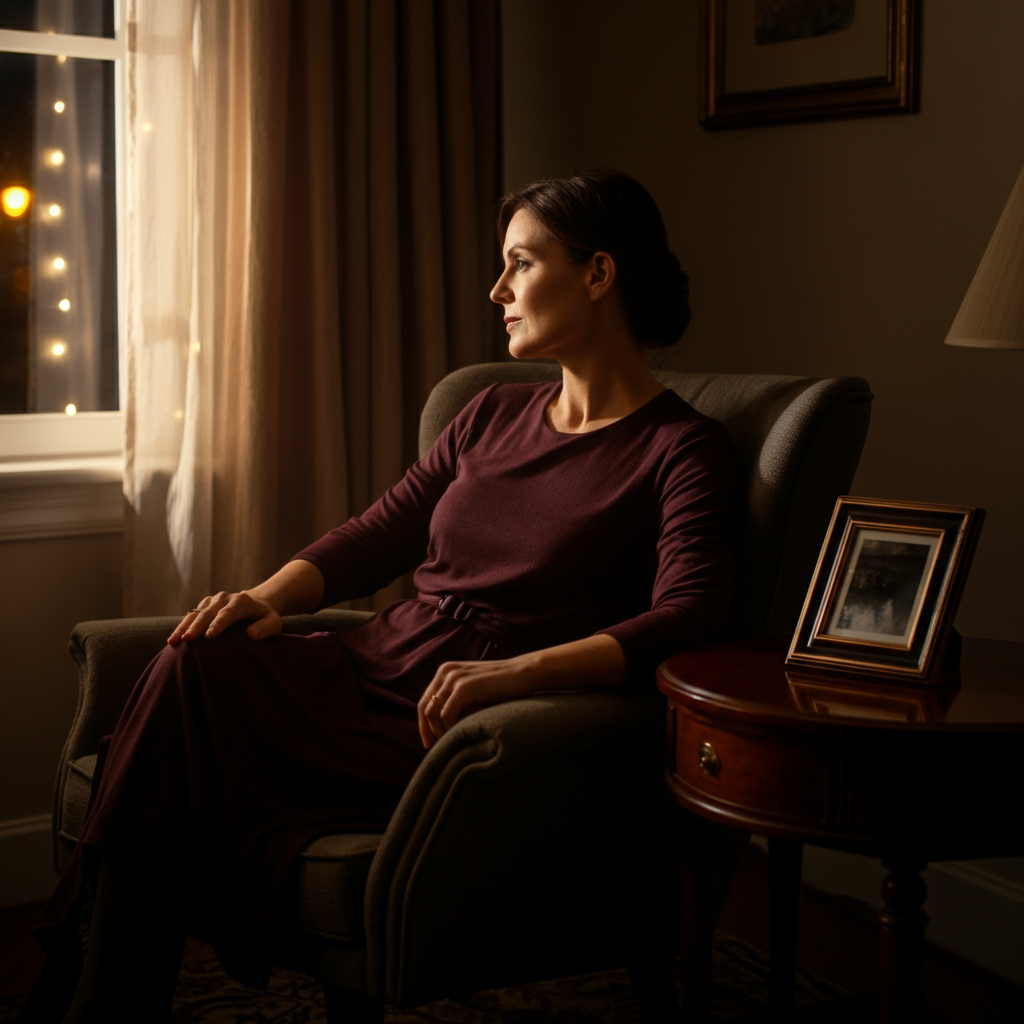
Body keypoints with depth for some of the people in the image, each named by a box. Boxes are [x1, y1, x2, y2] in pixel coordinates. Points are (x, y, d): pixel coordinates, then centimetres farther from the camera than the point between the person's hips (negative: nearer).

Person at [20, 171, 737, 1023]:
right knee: (198, 662, -24)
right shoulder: (494, 416, 20)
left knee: (197, 689, -25)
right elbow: (376, 535, 17)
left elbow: (689, 616, -18)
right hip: (372, 666, 6)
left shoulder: (683, 450, -2)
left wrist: (516, 672, -32)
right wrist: (269, 596, -3)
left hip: (461, 727, -6)